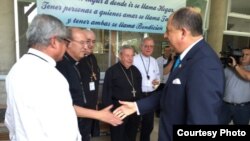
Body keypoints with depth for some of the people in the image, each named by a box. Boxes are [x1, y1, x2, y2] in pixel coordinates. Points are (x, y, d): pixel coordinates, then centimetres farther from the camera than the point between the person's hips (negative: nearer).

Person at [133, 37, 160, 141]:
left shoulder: (154, 61, 9)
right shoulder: (134, 60, -10)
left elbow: (157, 75, 17)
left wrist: (157, 81, -4)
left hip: (151, 95, 6)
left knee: (149, 122, 19)